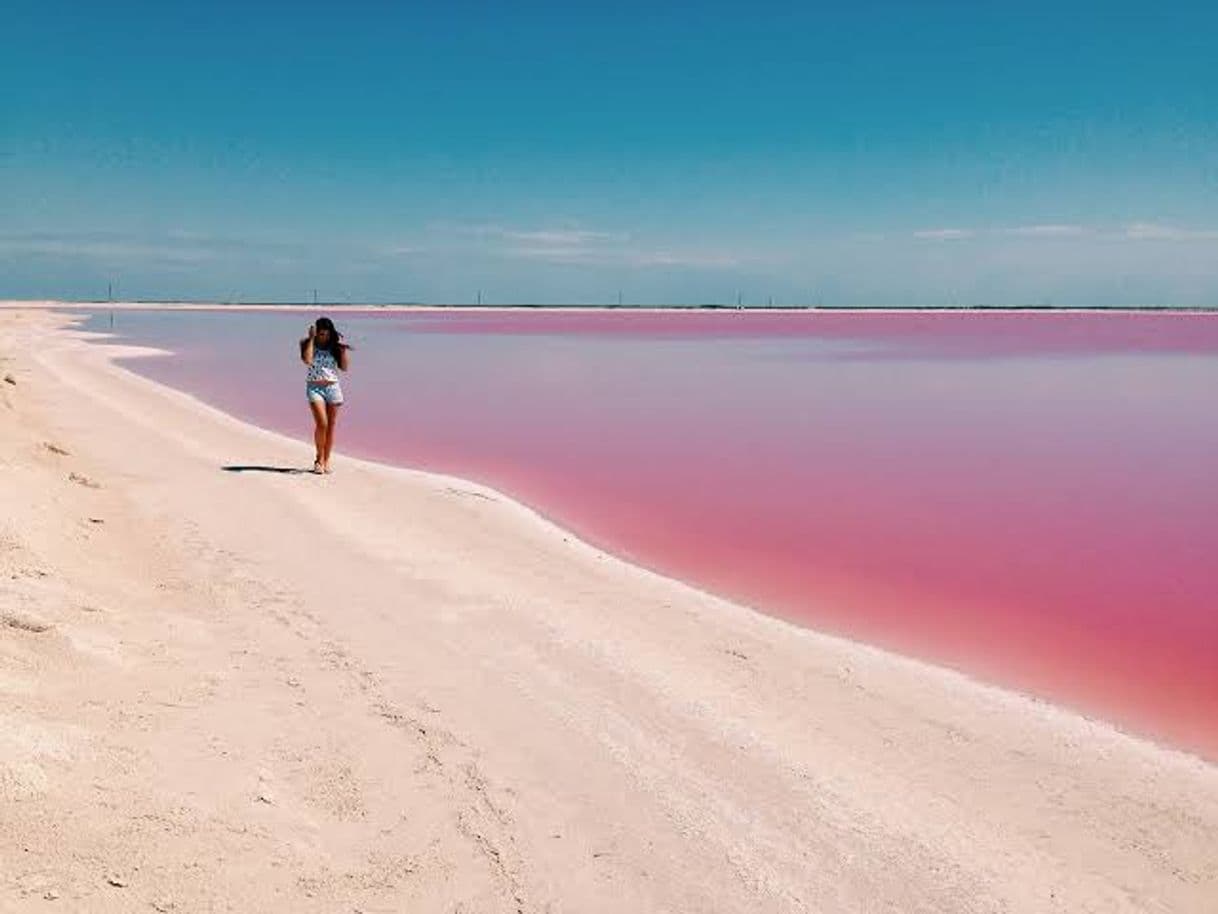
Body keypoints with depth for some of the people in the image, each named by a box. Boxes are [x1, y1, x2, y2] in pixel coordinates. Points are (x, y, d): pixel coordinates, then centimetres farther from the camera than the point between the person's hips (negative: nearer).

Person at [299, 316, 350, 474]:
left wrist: (343, 347, -5)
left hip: (333, 387, 3)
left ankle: (326, 461, 15)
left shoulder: (334, 346, 6)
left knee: (331, 426, 4)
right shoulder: (308, 344, 0)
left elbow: (345, 367, 3)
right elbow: (307, 360, -21)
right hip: (315, 388, -3)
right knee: (321, 424, -15)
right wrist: (311, 339, -16)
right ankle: (319, 459, 2)